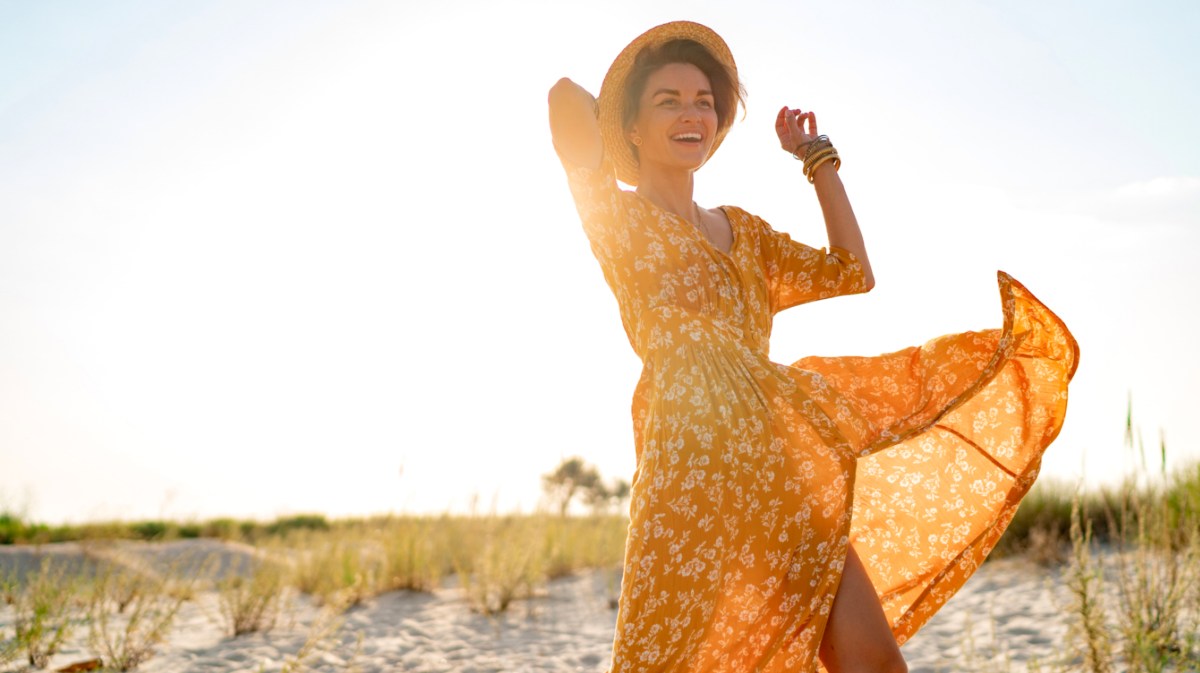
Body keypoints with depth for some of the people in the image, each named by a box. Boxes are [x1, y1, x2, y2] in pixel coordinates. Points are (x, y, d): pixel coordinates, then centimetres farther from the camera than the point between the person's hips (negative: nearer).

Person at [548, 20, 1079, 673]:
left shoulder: (743, 231, 23)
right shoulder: (618, 217, 5)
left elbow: (852, 273, 19)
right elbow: (566, 96, -7)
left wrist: (816, 156, 24)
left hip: (778, 463, 6)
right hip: (693, 458, -6)